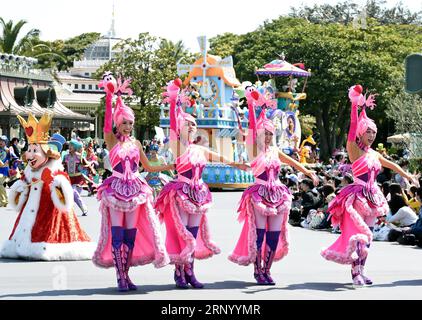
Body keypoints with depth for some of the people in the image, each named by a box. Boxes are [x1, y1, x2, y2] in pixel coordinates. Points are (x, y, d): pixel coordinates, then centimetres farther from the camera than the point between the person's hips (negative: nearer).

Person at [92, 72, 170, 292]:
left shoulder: (136, 143, 12)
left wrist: (172, 166, 14)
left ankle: (126, 274, 11)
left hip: (135, 190, 4)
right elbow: (107, 123, -18)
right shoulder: (111, 140, 1)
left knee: (131, 234, 3)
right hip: (116, 189, -4)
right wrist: (110, 97, -24)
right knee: (117, 234, -7)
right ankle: (120, 277, -4)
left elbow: (148, 167, 20)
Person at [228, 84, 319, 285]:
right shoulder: (255, 150, -2)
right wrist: (251, 105, -17)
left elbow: (292, 162, 20)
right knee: (259, 232, -5)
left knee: (274, 234, 3)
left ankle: (266, 270, 12)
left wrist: (309, 172, 10)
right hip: (259, 193, -5)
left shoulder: (275, 151, 13)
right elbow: (252, 127, -11)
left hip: (277, 194, 5)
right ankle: (257, 270, 4)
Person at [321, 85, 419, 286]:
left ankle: (360, 271, 11)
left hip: (372, 196, 7)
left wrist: (407, 175, 32)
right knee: (359, 233, -14)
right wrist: (356, 105, -19)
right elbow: (353, 125, -15)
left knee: (367, 233, 7)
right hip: (357, 195, -7)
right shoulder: (354, 149, -5)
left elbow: (390, 164, 28)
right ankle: (356, 272, -12)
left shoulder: (374, 154, 14)